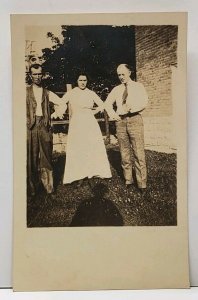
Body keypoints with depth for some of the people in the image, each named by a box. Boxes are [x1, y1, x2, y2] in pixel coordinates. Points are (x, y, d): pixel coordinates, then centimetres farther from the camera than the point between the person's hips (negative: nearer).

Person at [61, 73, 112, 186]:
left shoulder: (91, 93, 7)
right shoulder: (71, 93, 2)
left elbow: (102, 105, 14)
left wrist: (94, 112, 4)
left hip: (90, 125, 2)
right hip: (76, 125, -1)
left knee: (92, 149, 0)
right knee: (77, 151, -2)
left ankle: (91, 175, 9)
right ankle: (80, 176, 3)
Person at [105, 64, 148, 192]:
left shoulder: (138, 86, 8)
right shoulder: (117, 89, 17)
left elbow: (144, 102, -5)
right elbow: (108, 102, 22)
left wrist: (130, 108, -17)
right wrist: (113, 115, 6)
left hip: (134, 119, -3)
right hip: (120, 121, 4)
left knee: (139, 152, -9)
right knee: (125, 152, 5)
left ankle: (142, 183, -6)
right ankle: (128, 180, 13)